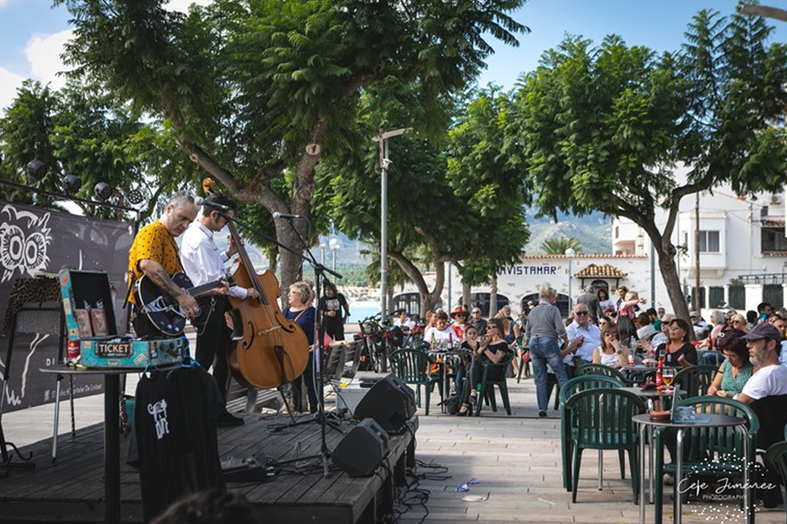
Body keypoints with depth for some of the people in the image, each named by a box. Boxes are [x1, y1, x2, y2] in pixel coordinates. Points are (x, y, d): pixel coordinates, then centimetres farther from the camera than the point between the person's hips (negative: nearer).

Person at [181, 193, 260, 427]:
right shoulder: (199, 240, -19)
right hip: (208, 305, -11)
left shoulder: (200, 235, 14)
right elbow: (213, 279, -21)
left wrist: (228, 253, 16)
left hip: (216, 303, 11)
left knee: (223, 358, 15)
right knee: (204, 361, -5)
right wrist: (245, 292, -11)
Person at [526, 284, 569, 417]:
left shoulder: (533, 311, 14)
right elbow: (560, 329, -11)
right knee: (561, 375, -1)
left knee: (540, 378, 6)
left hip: (533, 344, 5)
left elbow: (527, 333, 17)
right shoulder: (553, 309, -3)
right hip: (548, 342, -5)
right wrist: (565, 338, 7)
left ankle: (542, 408, 0)